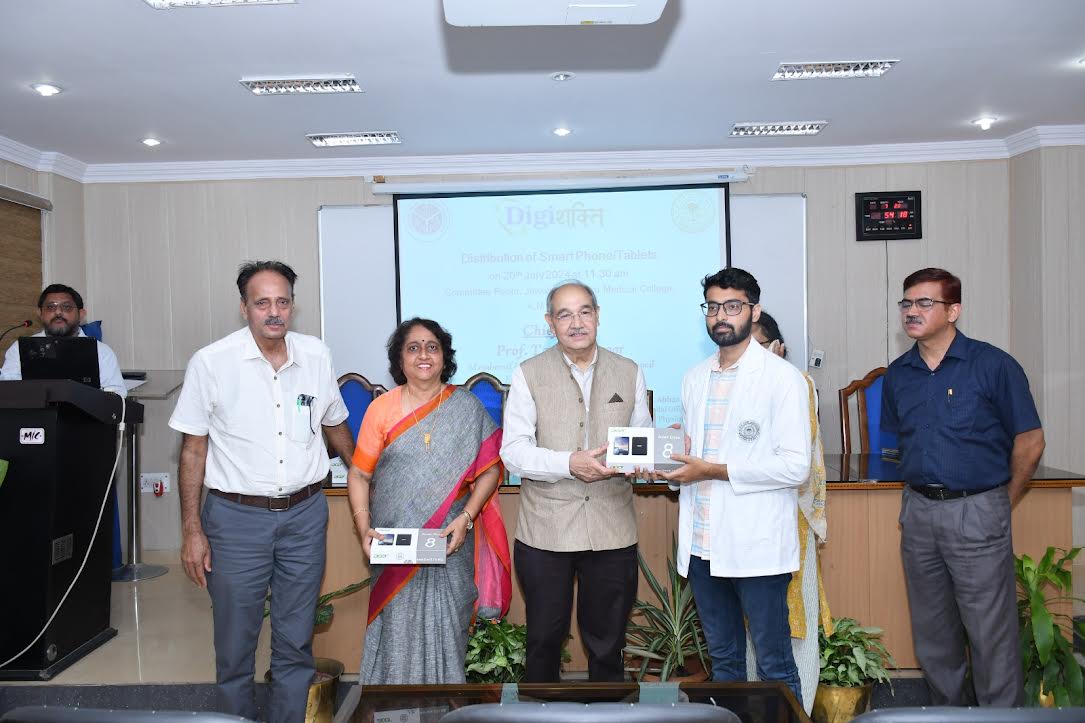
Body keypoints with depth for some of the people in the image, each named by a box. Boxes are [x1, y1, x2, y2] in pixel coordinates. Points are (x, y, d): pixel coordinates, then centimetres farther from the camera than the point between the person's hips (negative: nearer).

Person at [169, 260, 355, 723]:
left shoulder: (316, 355, 0)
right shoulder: (211, 362, -8)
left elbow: (335, 424, 15)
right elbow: (194, 449, -3)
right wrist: (192, 531, -4)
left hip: (305, 515, 3)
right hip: (236, 516, -2)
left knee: (295, 644, 13)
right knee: (235, 645, 9)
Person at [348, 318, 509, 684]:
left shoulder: (467, 407, 1)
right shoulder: (381, 409, 2)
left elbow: (490, 467, -1)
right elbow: (359, 474, 4)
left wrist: (465, 518, -12)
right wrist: (364, 527, -8)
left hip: (451, 546, 0)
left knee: (447, 634, 5)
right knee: (397, 632, 5)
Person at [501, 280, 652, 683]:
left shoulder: (629, 373, 7)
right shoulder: (528, 375, 0)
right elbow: (514, 452, -7)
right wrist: (569, 464, -21)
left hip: (612, 531, 2)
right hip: (545, 531, -1)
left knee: (607, 645, 14)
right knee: (544, 640, 13)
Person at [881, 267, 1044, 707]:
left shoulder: (993, 366, -8)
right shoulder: (898, 375, 6)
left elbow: (1030, 442, -4)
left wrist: (1002, 504, 2)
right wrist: (923, 493, 11)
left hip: (977, 513, -5)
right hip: (918, 513, 5)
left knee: (991, 633, 4)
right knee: (932, 631, 16)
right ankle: (947, 708, 34)